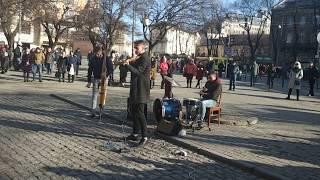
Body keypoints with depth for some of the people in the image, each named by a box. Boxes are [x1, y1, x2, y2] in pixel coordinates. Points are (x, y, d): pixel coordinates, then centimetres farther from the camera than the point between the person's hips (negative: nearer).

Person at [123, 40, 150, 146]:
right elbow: (134, 69, 19)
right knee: (134, 112, 15)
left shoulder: (145, 59, -14)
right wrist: (128, 63, 5)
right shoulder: (139, 58, 18)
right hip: (136, 90, 10)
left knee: (140, 113, -10)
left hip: (141, 90, -10)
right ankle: (135, 134, 26)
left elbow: (138, 71, -23)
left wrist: (128, 65, -33)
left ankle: (144, 136, -5)